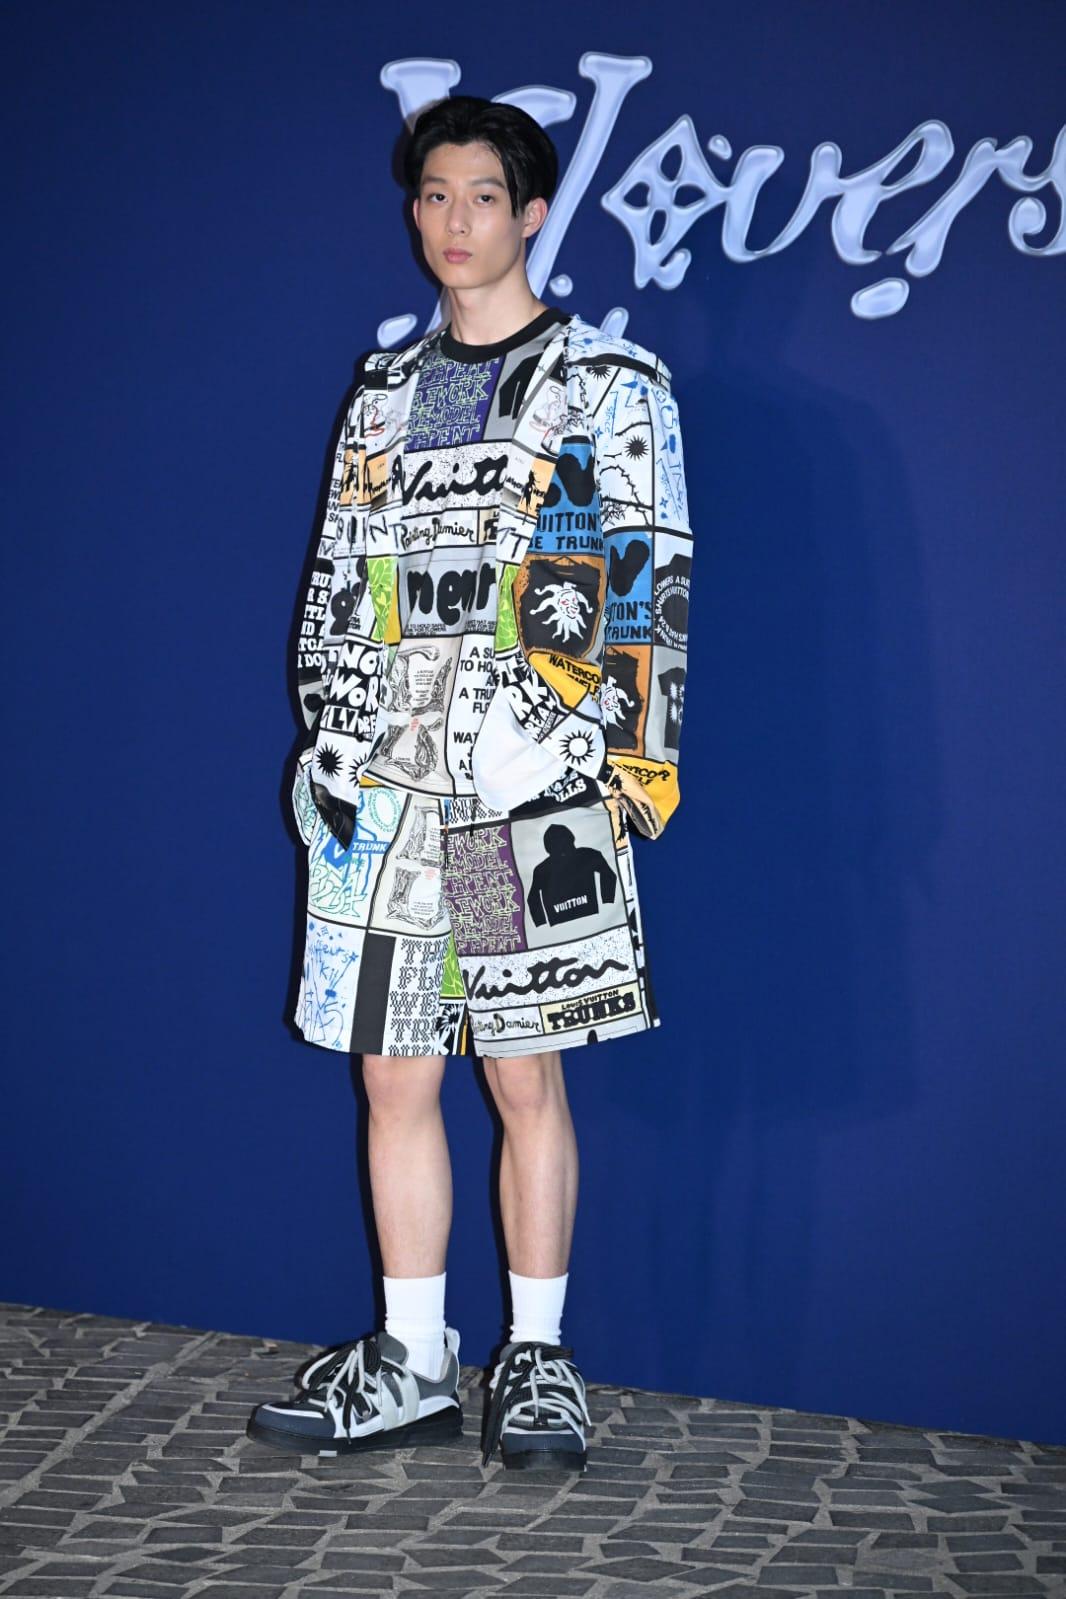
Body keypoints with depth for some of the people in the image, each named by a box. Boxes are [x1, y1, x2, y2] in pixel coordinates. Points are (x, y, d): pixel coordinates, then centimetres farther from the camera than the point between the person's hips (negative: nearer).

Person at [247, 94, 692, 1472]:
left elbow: (652, 581, -2)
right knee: (394, 1076, 6)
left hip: (531, 785, -5)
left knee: (526, 1078, -1)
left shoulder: (610, 382, 4)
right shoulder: (383, 394, 18)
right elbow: (336, 585, 19)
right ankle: (410, 1368, 15)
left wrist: (622, 750, -10)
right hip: (386, 784, 5)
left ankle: (537, 1359, 12)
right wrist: (330, 733, 9)